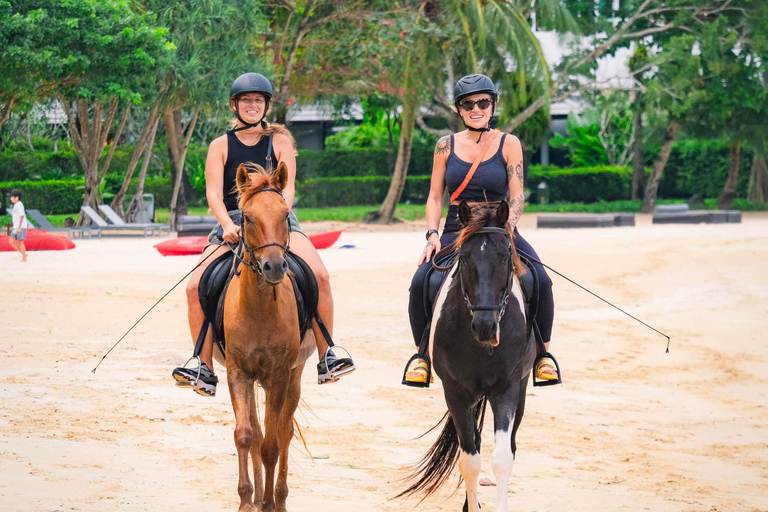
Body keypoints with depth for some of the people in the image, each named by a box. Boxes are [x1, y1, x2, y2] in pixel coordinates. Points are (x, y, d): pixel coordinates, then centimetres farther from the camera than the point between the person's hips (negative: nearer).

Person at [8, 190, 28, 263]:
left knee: (20, 242, -5)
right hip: (16, 227, 9)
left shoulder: (19, 205, -13)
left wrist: (19, 227, -23)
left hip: (21, 227, -9)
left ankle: (24, 259, 4)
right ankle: (24, 254, 11)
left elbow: (22, 216, -19)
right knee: (11, 242, 4)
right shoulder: (16, 205, 16)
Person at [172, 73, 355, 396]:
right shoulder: (221, 146, 8)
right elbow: (213, 192, -3)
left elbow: (287, 188, -1)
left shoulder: (280, 141, 8)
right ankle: (205, 371, -16)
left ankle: (326, 359, -18)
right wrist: (227, 224, -22)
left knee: (319, 274, -27)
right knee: (195, 287, -21)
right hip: (232, 224, 1)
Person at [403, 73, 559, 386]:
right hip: (456, 232, 1)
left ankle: (543, 353, -6)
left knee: (540, 281, -26)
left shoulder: (509, 144, 3)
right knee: (420, 283, -25)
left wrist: (507, 228, -18)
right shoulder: (447, 146, 8)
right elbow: (435, 197, 9)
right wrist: (432, 235, -7)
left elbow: (517, 196, -1)